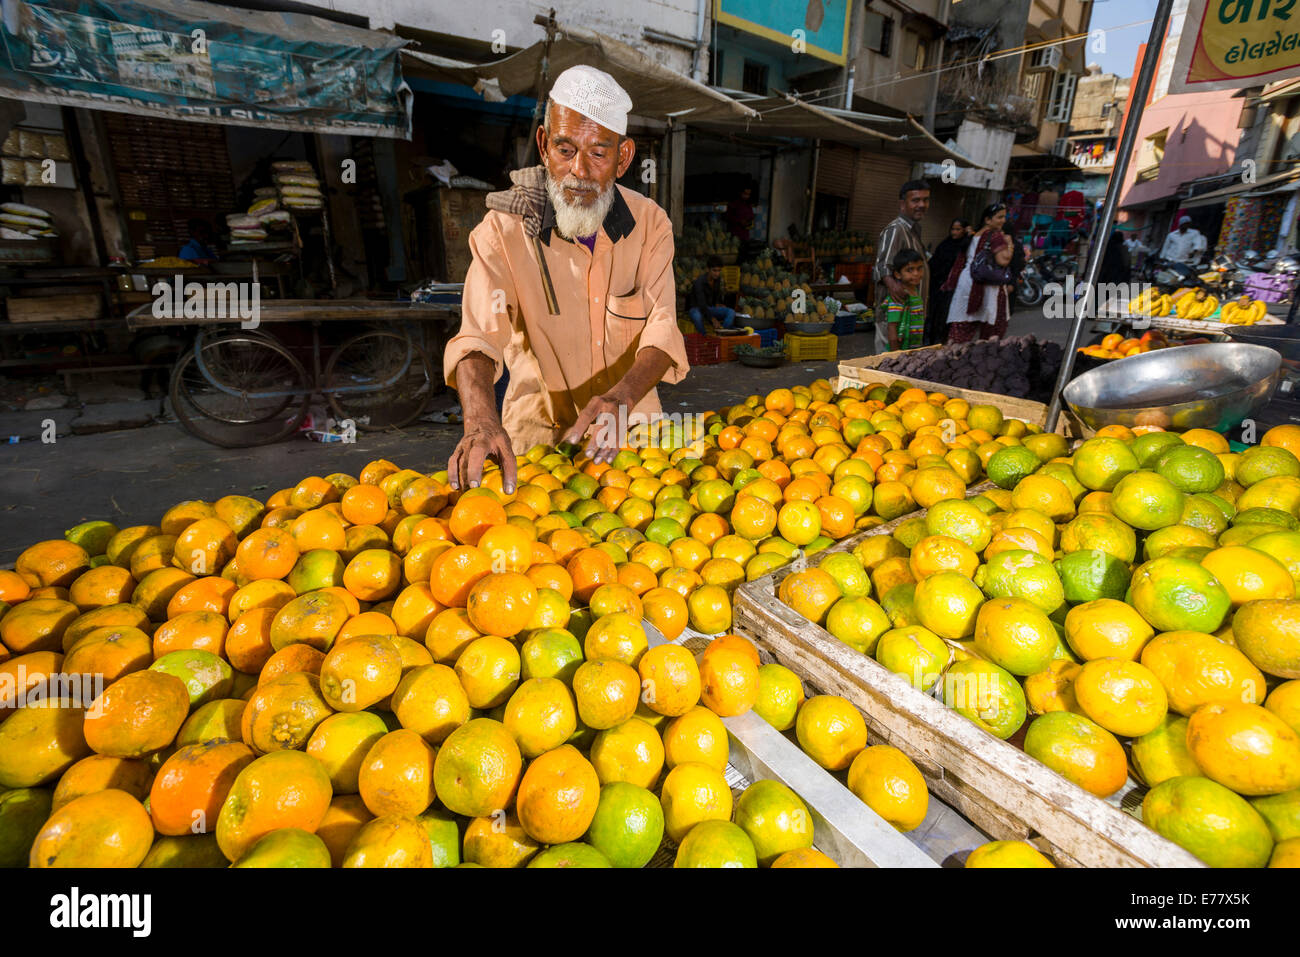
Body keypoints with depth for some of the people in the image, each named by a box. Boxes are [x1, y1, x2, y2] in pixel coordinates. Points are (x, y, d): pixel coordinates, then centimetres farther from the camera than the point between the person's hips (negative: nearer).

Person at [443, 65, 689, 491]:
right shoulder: (503, 231, -8)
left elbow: (662, 329, -12)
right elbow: (478, 336, -20)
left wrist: (622, 396, -34)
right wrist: (481, 420, -42)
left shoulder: (651, 223, -1)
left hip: (632, 426, 2)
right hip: (539, 432, -1)